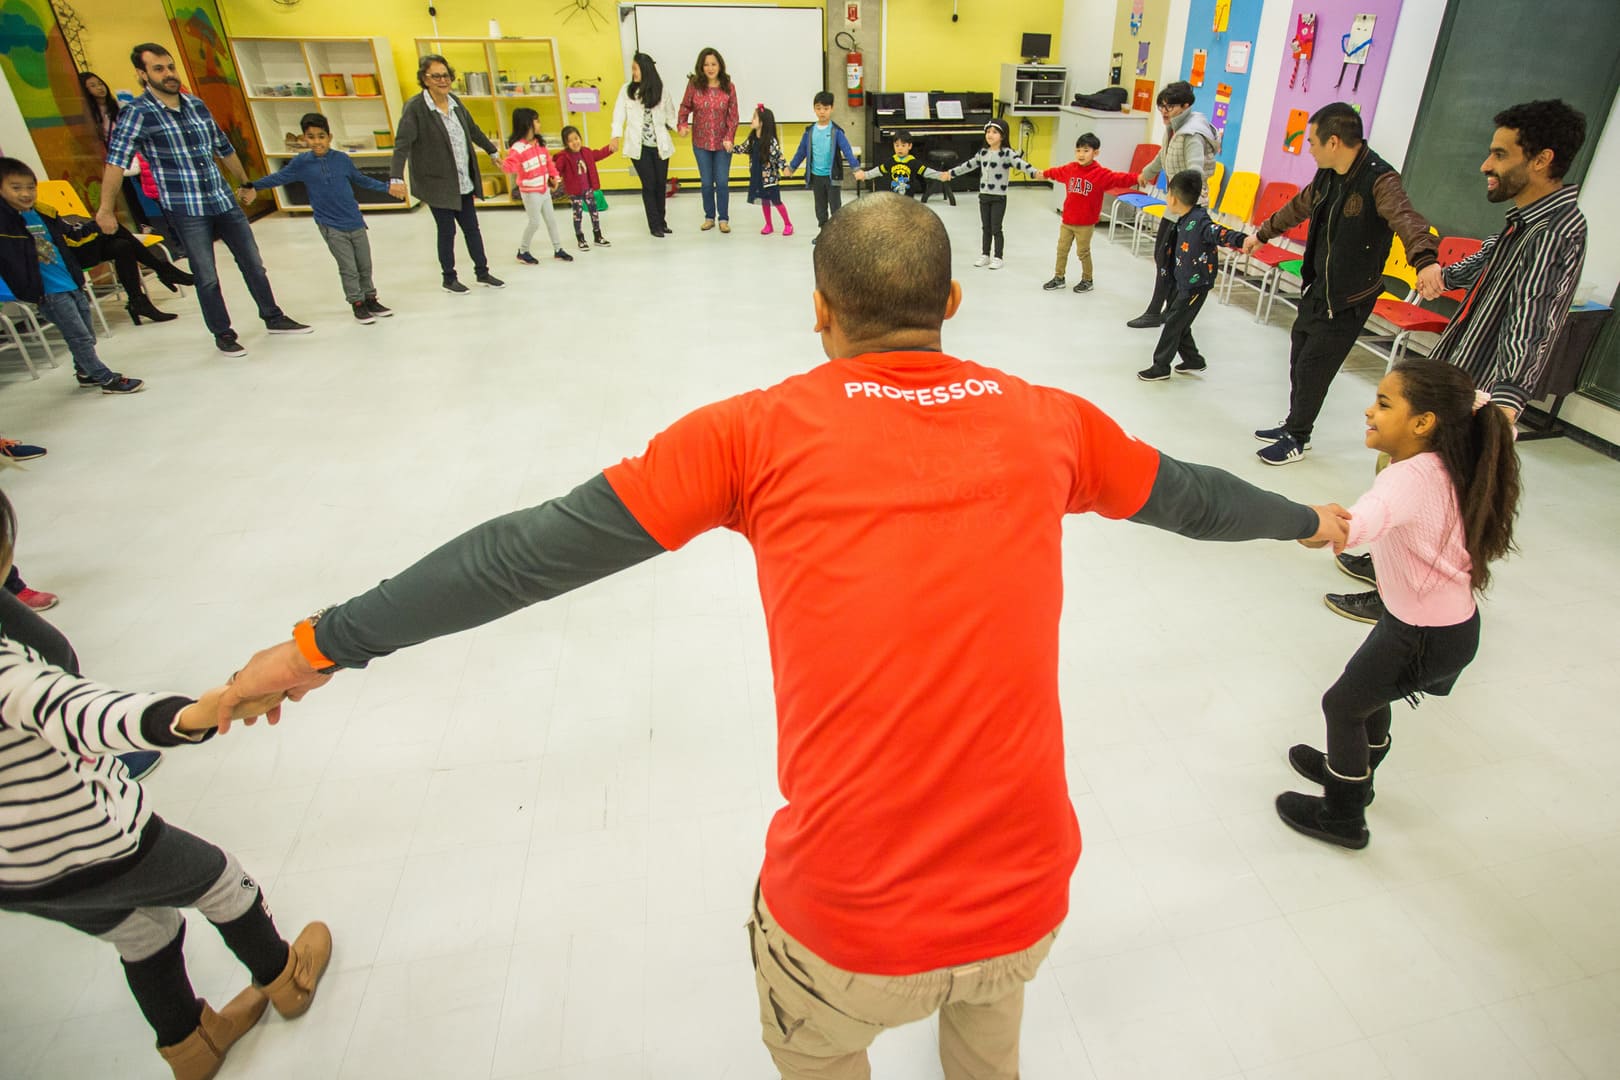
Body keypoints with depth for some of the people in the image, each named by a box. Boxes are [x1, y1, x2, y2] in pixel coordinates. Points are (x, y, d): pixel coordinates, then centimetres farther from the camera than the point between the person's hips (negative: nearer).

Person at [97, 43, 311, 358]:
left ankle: (273, 318, 25)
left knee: (253, 264, 11)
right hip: (186, 210, -5)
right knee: (207, 277, 1)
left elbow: (225, 148, 20)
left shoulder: (197, 105, 7)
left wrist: (245, 183, 28)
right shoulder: (138, 113, -9)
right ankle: (223, 334, 14)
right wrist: (106, 210, -20)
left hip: (225, 201, 5)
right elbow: (116, 161, -15)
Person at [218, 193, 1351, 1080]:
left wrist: (322, 643, 3)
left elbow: (541, 547, -9)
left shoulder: (764, 431, -11)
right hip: (1029, 895, 3)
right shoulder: (1045, 421, -2)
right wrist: (1308, 519, 36)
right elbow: (1188, 492, 15)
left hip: (850, 921, -2)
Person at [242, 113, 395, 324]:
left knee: (365, 265, 11)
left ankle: (370, 298, 27)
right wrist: (252, 186, 2)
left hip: (355, 221, 2)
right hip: (330, 226, -2)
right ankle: (357, 303, 13)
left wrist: (386, 187, 13)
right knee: (348, 268, 0)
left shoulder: (342, 159, -1)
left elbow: (361, 180, 13)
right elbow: (279, 177, 5)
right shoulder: (301, 162, -4)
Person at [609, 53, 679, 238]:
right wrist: (616, 136, -16)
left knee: (661, 184, 6)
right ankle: (655, 225, 6)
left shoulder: (660, 91, 3)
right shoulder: (627, 90, 0)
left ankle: (661, 221, 22)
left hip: (659, 145, 2)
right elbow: (619, 114, -3)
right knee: (649, 185, -2)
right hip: (639, 147, -2)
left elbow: (669, 114, 12)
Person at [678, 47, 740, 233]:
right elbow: (685, 107, 0)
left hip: (722, 143, -1)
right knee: (706, 183, 9)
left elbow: (733, 115, -4)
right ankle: (709, 217, 23)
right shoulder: (694, 85, -5)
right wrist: (682, 124, -19)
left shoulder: (728, 87, -4)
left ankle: (724, 218, 15)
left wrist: (729, 137, -14)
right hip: (701, 143, 1)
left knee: (722, 182, 2)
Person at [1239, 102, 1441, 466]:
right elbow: (1298, 207, 22)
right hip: (1317, 287, 8)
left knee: (1313, 368, -2)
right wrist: (1262, 233, 36)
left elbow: (1405, 217, -40)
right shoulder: (1327, 174, 3)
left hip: (1349, 299, -7)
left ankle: (1297, 440, 15)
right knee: (1299, 358, 15)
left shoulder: (1379, 180, -22)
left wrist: (1425, 259, -58)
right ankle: (1294, 426, 32)